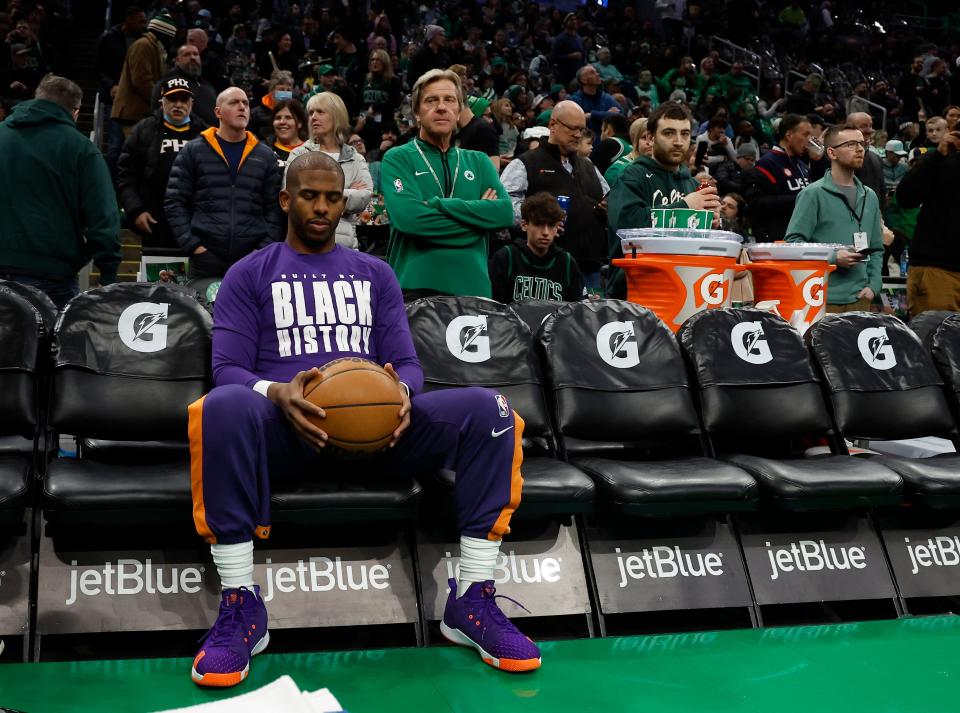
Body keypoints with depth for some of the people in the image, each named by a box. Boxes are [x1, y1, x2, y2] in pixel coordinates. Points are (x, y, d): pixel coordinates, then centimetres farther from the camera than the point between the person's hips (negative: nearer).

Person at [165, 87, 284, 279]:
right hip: (205, 257, -1)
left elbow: (274, 209, 10)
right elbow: (175, 203, 5)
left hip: (252, 261, 1)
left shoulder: (265, 156, 12)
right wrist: (192, 245, -5)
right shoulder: (193, 152, 7)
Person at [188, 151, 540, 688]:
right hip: (289, 422, -2)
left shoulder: (376, 274, 22)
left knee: (487, 410, -24)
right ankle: (241, 605, -28)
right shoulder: (249, 275, 13)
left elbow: (407, 362, 13)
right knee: (224, 407, -39)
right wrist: (277, 393, -22)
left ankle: (473, 600, -18)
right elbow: (228, 369, 2)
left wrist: (402, 390, -14)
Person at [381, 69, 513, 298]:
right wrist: (477, 214, -9)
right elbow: (409, 218, -16)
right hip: (413, 287, -3)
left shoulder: (478, 162, 13)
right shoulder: (397, 159, 1)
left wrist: (437, 204, -11)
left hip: (471, 287, 4)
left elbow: (505, 213, -4)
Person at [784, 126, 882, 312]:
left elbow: (876, 249, 20)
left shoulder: (869, 196, 16)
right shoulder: (814, 194, -3)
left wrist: (873, 286, 6)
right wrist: (833, 257, -18)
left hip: (860, 299, 6)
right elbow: (793, 242, -10)